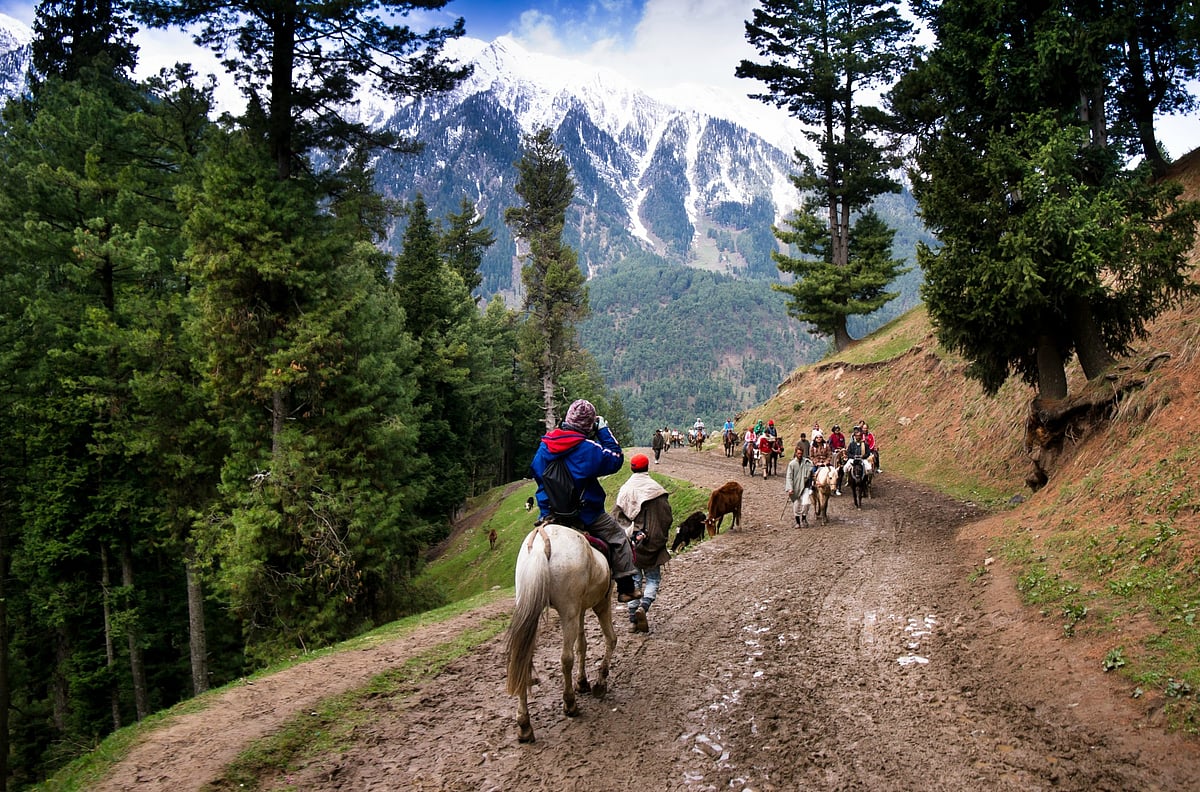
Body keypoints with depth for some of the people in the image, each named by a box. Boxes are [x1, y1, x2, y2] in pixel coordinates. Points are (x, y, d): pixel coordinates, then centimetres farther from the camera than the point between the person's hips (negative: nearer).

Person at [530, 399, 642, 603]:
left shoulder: (545, 444, 2)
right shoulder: (588, 448, -18)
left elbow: (536, 472, 14)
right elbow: (616, 460, -9)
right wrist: (604, 431, -3)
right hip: (585, 513, -5)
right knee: (619, 538, 10)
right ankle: (626, 588, 12)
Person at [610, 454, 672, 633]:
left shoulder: (624, 489, 2)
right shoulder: (656, 489, -6)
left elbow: (616, 515, 3)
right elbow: (667, 517, -5)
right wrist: (660, 537, 9)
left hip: (629, 542, 3)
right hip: (651, 543, -2)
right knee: (653, 578, 9)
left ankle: (633, 618, 9)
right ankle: (643, 606, -14)